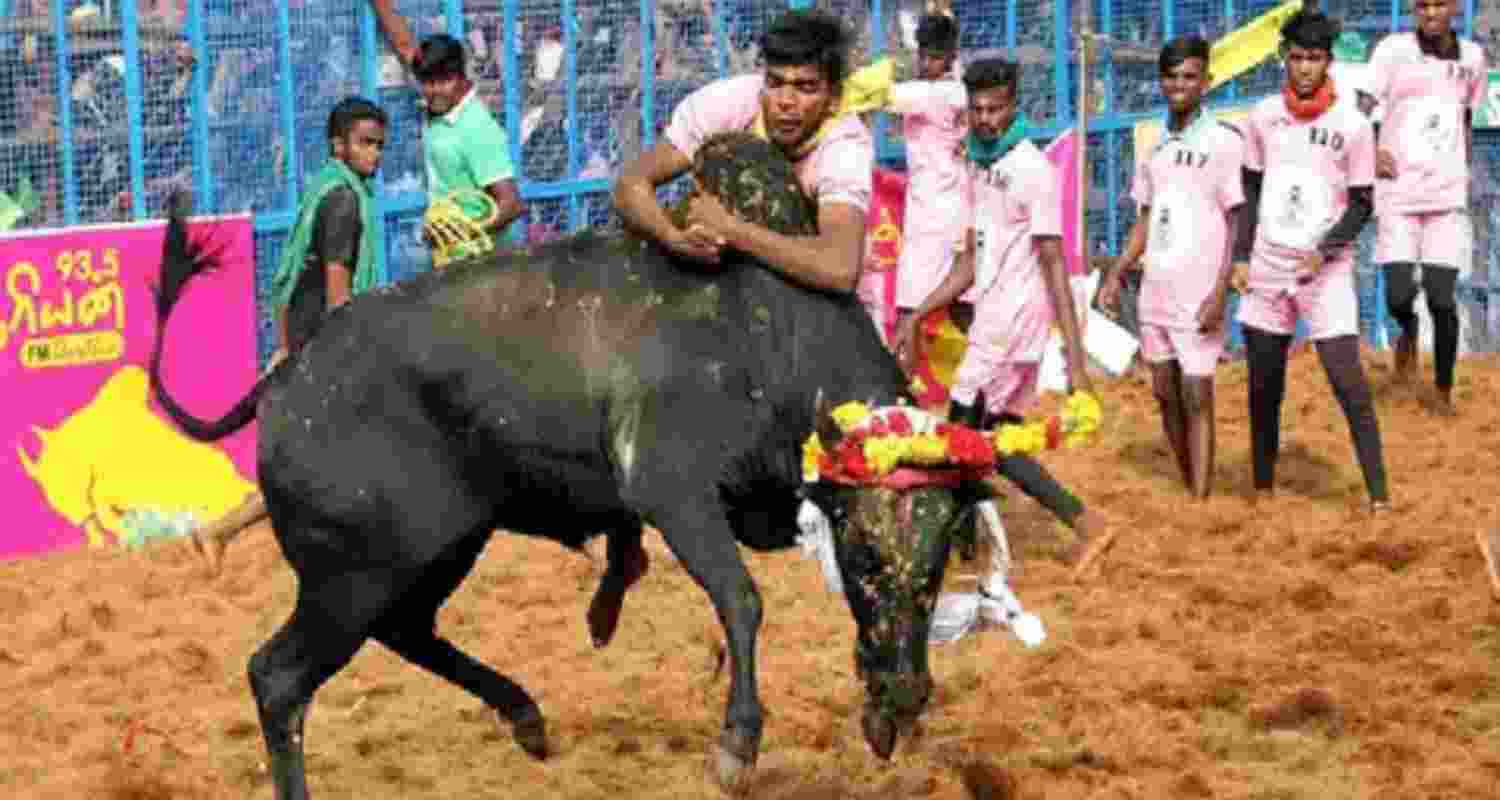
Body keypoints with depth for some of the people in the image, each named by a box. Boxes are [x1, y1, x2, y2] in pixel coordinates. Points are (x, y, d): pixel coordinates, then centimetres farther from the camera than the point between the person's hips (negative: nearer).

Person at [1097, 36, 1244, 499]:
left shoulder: (1224, 142, -7)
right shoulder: (1156, 144, 12)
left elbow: (1237, 223, -9)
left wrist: (1220, 292, -17)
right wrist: (1117, 274, 11)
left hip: (1198, 295, -7)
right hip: (1155, 291, 7)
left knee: (1196, 396, -8)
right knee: (1165, 394, 11)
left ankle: (1200, 504, -7)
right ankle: (1191, 493, 23)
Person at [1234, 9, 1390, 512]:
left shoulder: (1352, 126, -8)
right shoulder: (1263, 117, 2)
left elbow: (1362, 204, -4)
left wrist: (1323, 251, -18)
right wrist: (1241, 257, 5)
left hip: (1327, 273, -4)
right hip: (1267, 271, 4)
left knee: (1348, 383, -10)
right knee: (1263, 385, 11)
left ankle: (1378, 496, -8)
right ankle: (1263, 486, 25)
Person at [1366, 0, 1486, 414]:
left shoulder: (1472, 56, 7)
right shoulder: (1393, 50, -5)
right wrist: (1370, 152, -23)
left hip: (1448, 197, 2)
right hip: (1398, 195, -2)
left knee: (1442, 299, -4)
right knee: (1399, 296, -11)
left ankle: (1444, 393, 14)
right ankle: (1408, 333, 26)